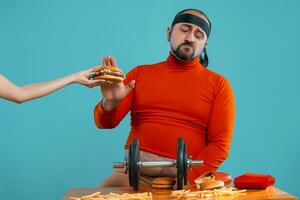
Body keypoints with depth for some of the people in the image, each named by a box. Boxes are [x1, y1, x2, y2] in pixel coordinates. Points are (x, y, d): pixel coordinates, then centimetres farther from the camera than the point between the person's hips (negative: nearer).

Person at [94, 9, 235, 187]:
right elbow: (106, 123, 10)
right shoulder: (140, 73, 13)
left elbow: (220, 143, -1)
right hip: (136, 168, 2)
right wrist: (110, 103, -14)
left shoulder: (219, 84, 7)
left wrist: (186, 179, -15)